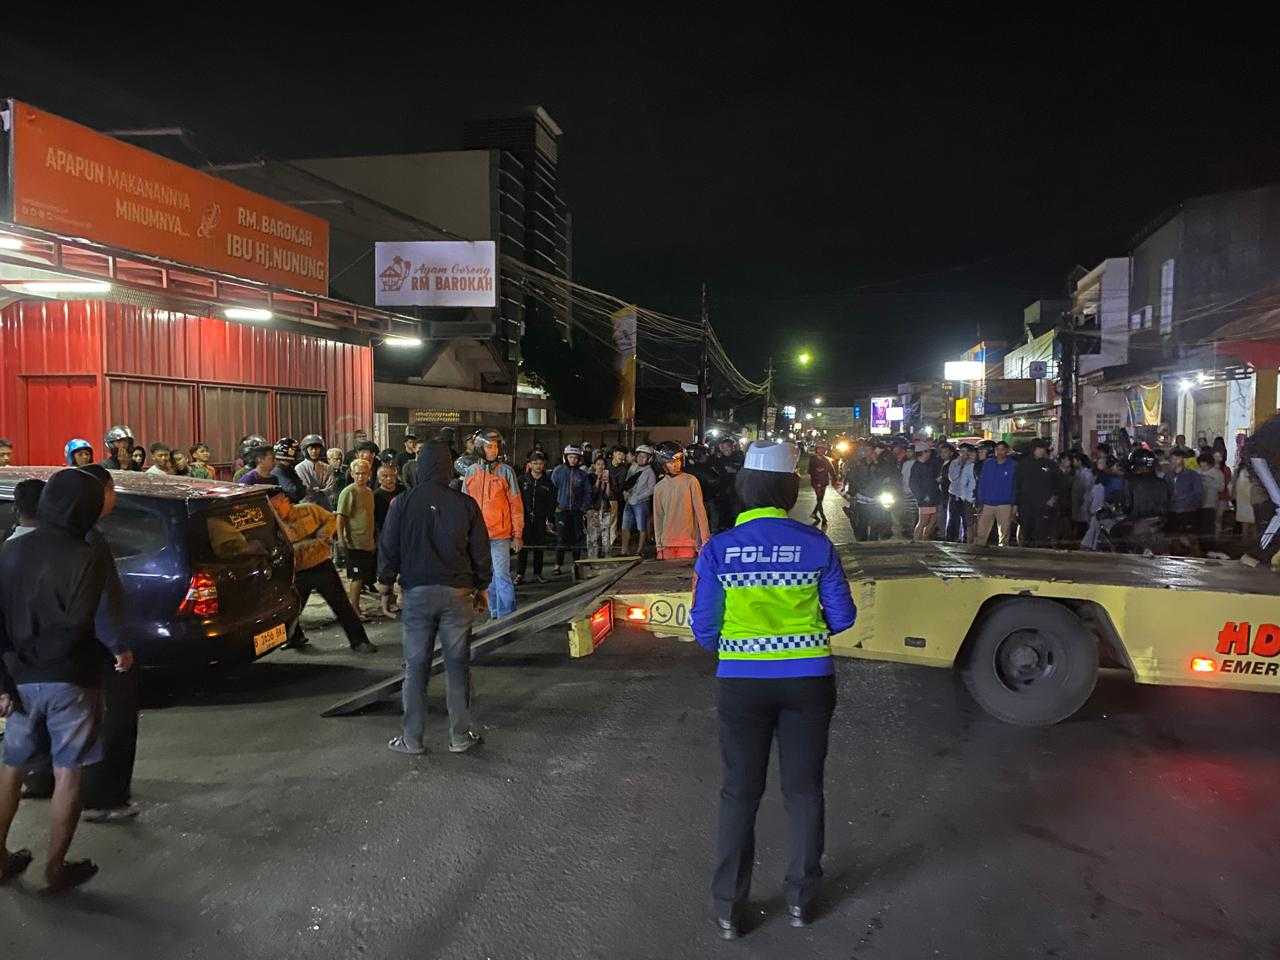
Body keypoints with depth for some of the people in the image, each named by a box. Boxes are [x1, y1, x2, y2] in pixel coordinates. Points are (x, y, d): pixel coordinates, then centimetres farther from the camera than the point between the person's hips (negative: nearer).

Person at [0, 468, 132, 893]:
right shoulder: (87, 557, -15)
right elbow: (79, 625, -22)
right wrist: (115, 652, -4)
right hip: (70, 682, -5)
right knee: (68, 774, 6)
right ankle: (56, 868, 14)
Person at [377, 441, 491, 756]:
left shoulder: (403, 503, -3)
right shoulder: (465, 504, -2)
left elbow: (388, 549, 1)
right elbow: (481, 552, 4)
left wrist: (385, 587, 13)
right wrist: (481, 587, 16)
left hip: (417, 592, 0)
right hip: (458, 593, 0)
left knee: (415, 667, 7)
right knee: (457, 665, 8)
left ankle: (412, 738, 12)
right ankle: (460, 736, 14)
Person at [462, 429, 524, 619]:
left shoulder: (506, 471, -3)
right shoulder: (470, 472, 8)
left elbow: (516, 505, -2)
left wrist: (517, 534, -6)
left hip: (500, 534, -4)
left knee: (502, 576, -7)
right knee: (487, 575, 12)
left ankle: (507, 615, -2)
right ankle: (494, 613, 22)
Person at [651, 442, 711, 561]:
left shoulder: (691, 481, -3)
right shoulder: (659, 488, 6)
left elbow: (700, 510, -3)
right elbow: (658, 518, 10)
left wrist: (705, 539, -7)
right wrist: (659, 546, 8)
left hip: (688, 542, -3)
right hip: (667, 544, 3)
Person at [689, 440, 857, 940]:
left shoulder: (718, 549, -12)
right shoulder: (817, 545, -11)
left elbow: (704, 626, -8)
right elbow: (842, 617, -4)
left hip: (741, 683, 0)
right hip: (808, 680, 1)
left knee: (739, 792, 14)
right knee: (804, 788, 18)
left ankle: (729, 910, 25)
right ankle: (800, 899, 33)